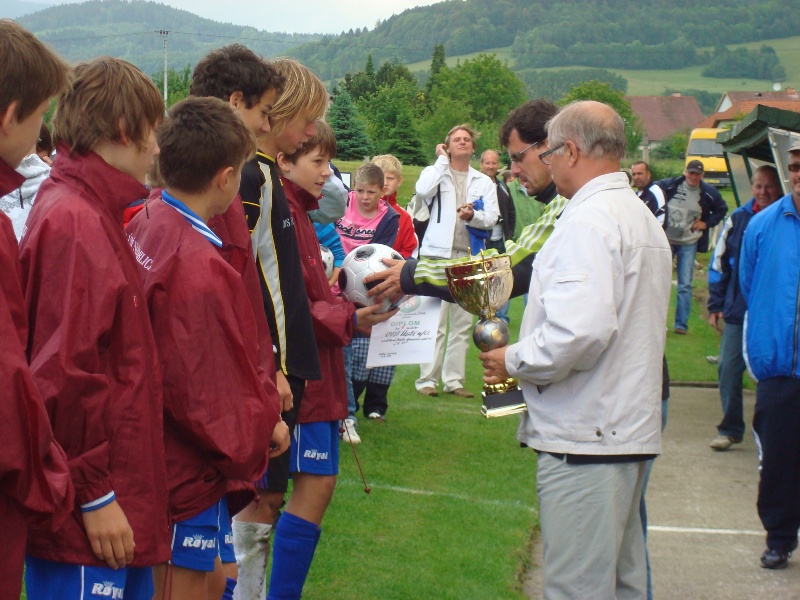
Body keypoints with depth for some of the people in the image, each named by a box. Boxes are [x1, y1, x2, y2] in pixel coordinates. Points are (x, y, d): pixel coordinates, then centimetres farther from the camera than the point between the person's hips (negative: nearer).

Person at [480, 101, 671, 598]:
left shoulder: (588, 221, -15)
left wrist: (513, 361, -9)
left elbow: (580, 331, -27)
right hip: (627, 429, 10)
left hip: (586, 437, -10)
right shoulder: (642, 217, 17)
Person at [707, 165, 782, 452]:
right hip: (738, 313, 2)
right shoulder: (737, 219, 4)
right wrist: (715, 306, 6)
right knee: (728, 369, 0)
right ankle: (730, 430, 13)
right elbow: (719, 263, 10)